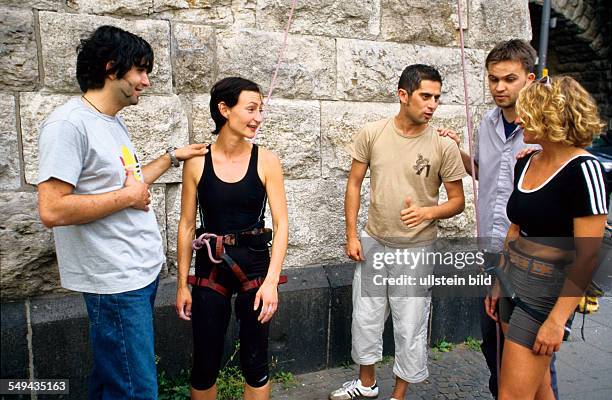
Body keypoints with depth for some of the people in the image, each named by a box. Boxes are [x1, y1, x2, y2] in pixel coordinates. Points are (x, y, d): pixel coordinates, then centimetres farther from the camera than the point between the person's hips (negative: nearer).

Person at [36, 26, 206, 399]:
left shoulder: (115, 122, 12)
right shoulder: (69, 123, -17)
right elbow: (52, 210, -24)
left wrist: (172, 156, 23)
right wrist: (128, 197, -16)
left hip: (144, 270, 9)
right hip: (117, 281, -9)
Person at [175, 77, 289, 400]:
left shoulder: (266, 161, -5)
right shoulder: (197, 162, -4)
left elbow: (281, 224, -7)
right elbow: (187, 225, 2)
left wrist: (271, 280, -16)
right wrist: (182, 284, 3)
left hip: (255, 264, 0)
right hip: (210, 266, 1)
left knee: (255, 360, 11)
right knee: (205, 362, 11)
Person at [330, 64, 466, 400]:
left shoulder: (443, 145, -11)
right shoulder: (371, 134, -6)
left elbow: (457, 200, -3)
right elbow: (354, 184, 2)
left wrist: (427, 212, -24)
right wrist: (351, 236, -1)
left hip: (416, 249, -2)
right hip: (373, 243, 3)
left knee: (410, 330, 9)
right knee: (365, 319, 17)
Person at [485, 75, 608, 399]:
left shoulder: (582, 170, -17)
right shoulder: (526, 163, 7)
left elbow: (587, 256, -18)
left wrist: (557, 319, -19)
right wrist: (499, 283, 17)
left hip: (546, 293, -7)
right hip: (512, 284, 7)